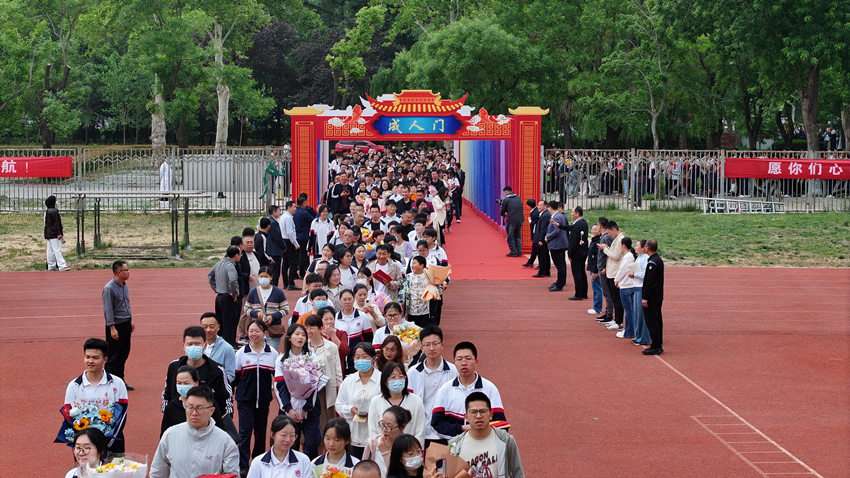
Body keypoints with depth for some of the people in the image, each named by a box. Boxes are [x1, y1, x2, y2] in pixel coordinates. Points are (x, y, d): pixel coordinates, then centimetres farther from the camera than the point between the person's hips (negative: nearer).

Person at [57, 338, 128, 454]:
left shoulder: (117, 384, -4)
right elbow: (68, 417, 0)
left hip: (111, 444, -1)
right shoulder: (74, 386, -1)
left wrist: (108, 442, -15)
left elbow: (121, 417, -5)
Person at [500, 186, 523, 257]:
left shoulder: (506, 200, -6)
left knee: (510, 237, 6)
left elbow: (502, 212, -2)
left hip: (511, 220, -6)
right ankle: (519, 251, 17)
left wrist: (504, 214, 21)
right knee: (518, 236, 16)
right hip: (520, 220, 6)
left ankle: (514, 252, 4)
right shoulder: (518, 198, 10)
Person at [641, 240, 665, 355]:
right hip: (658, 297, 10)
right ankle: (658, 346, 20)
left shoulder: (652, 262, -20)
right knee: (657, 321, 14)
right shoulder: (659, 260, 11)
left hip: (652, 298, -10)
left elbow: (649, 282, -22)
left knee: (652, 321, -5)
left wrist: (645, 298, -21)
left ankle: (655, 347, -4)